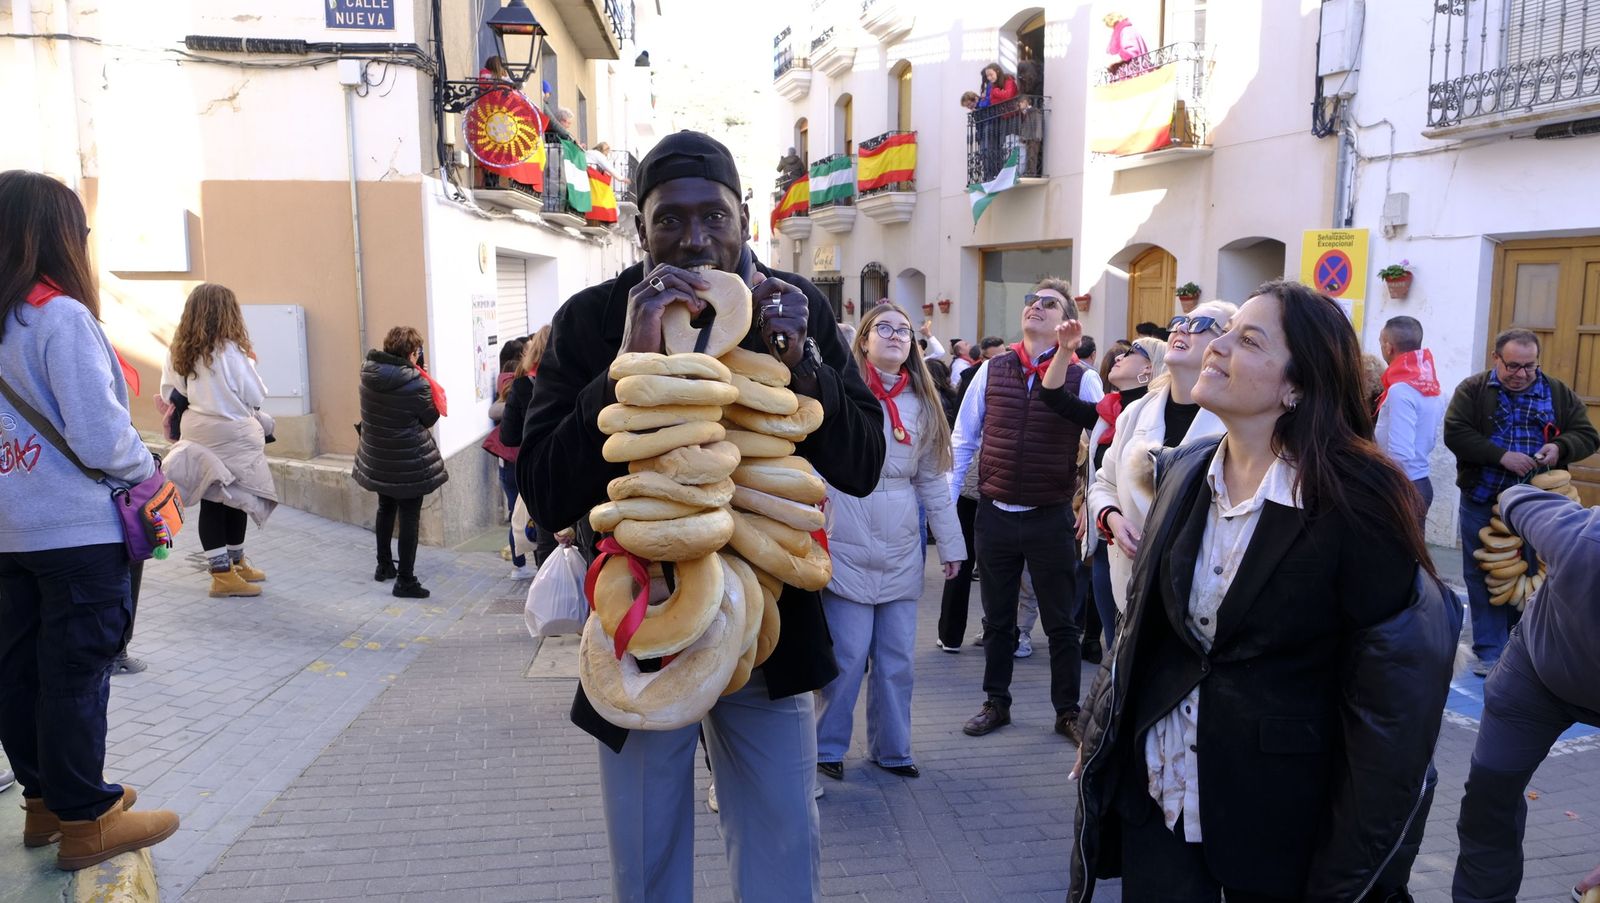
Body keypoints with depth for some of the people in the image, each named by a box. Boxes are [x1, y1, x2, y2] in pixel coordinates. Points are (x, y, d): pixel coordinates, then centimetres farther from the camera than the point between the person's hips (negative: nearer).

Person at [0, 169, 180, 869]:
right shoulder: (62, 317, -16)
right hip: (76, 531, -7)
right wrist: (149, 471, -2)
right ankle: (85, 821, 12)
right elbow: (101, 438, -20)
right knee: (76, 673, 1)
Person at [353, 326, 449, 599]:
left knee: (385, 509, 23)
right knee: (409, 517, 2)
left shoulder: (369, 373, -5)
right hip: (410, 462, -7)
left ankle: (384, 566, 37)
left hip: (377, 458, 7)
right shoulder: (415, 383, -22)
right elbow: (430, 418, -11)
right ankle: (405, 581, 5)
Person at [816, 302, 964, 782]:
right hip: (847, 546, -5)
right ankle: (826, 747, 18)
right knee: (847, 656, -2)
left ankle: (891, 747, 27)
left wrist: (950, 543, 14)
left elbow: (933, 480, 14)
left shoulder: (922, 403, 12)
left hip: (901, 550, 5)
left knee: (896, 657, 10)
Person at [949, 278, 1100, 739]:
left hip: (1050, 518, -2)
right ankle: (996, 703, 32)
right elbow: (962, 441, 4)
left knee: (1060, 622, 10)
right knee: (997, 618, 16)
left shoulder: (1081, 378, -4)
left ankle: (1068, 711, 26)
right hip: (994, 515, 2)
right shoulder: (992, 371, 2)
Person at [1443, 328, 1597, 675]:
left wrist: (1560, 447, -16)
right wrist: (1502, 456, -23)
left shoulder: (1559, 393, 6)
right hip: (1482, 502, -1)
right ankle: (1490, 653, 15)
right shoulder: (1473, 390, -2)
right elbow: (1455, 433, -13)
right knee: (1483, 577, 5)